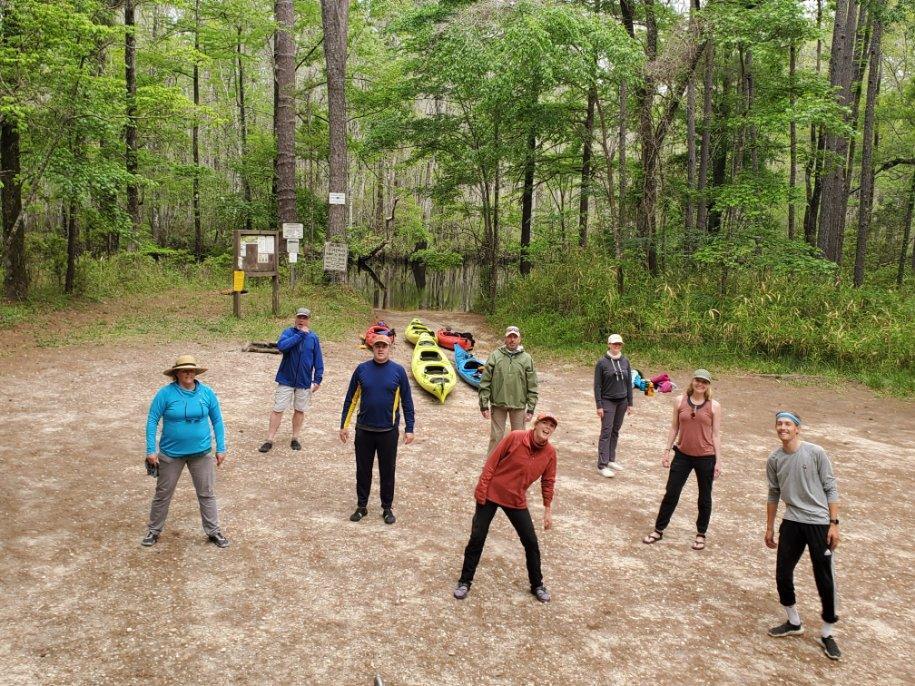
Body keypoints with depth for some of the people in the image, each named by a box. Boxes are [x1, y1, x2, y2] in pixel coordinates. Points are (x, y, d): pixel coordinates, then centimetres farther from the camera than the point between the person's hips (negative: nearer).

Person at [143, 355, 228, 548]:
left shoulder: (207, 393, -5)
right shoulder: (165, 393, -12)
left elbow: (217, 421, 3)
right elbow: (152, 421, -8)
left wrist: (221, 448, 1)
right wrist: (151, 450, -12)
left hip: (201, 453, 2)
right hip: (171, 453, -1)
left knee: (206, 494, 10)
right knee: (163, 494, 13)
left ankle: (213, 531, 23)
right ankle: (154, 530, 31)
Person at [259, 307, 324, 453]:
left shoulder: (313, 337, 1)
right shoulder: (288, 332, -5)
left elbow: (318, 360, 4)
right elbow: (281, 346, -26)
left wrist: (317, 380, -2)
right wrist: (301, 334, -23)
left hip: (304, 381, 2)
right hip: (286, 380, -2)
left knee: (300, 410, 12)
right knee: (277, 409, 0)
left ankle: (295, 439, 26)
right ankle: (269, 440, 8)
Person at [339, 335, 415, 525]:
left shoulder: (398, 371, -4)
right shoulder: (362, 369, -1)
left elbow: (407, 401, 1)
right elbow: (350, 399, 5)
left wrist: (409, 429, -1)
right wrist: (344, 425, 3)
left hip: (389, 431, -1)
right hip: (364, 430, 1)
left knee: (387, 471, 9)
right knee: (363, 470, 12)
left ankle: (387, 508, 24)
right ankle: (361, 506, 27)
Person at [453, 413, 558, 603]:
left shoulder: (550, 452, -5)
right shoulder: (515, 438, -17)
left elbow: (548, 482, 6)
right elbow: (492, 462, -12)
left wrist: (548, 510, 7)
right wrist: (481, 489, -13)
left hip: (517, 500, 3)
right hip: (491, 494, -3)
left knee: (531, 542, 5)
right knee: (477, 538, 0)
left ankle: (537, 585, 25)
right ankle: (465, 582, 16)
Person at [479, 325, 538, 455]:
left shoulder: (526, 359, 1)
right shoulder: (495, 356, 0)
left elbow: (532, 387, 2)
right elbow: (485, 382, 0)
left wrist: (530, 409, -2)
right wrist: (484, 405, -4)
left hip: (519, 406, 1)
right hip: (498, 404, 0)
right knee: (496, 437, 7)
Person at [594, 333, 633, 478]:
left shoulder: (625, 361, 4)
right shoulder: (602, 362, -7)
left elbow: (629, 383, 9)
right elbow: (597, 385, -6)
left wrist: (630, 403, 8)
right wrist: (599, 406, -10)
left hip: (622, 401, 4)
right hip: (608, 401, -4)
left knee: (615, 431, 10)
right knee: (606, 432, -6)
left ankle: (611, 459, 21)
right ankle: (602, 464, -5)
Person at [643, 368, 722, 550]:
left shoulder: (714, 406, -5)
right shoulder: (681, 401, 0)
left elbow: (716, 434, -3)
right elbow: (674, 428, 6)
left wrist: (718, 461, -5)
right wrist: (667, 451, 3)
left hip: (705, 458, -1)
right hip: (683, 455, 1)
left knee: (704, 498, 12)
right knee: (671, 494, 7)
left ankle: (701, 534, 29)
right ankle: (658, 530, 19)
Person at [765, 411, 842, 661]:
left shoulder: (815, 453, -10)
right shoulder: (774, 460, 2)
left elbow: (831, 489, -5)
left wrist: (833, 523, -9)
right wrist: (769, 528, 15)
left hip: (819, 523, -4)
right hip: (791, 523, 4)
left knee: (825, 581, 1)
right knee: (783, 574, 7)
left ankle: (827, 634, 18)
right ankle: (794, 623, 30)